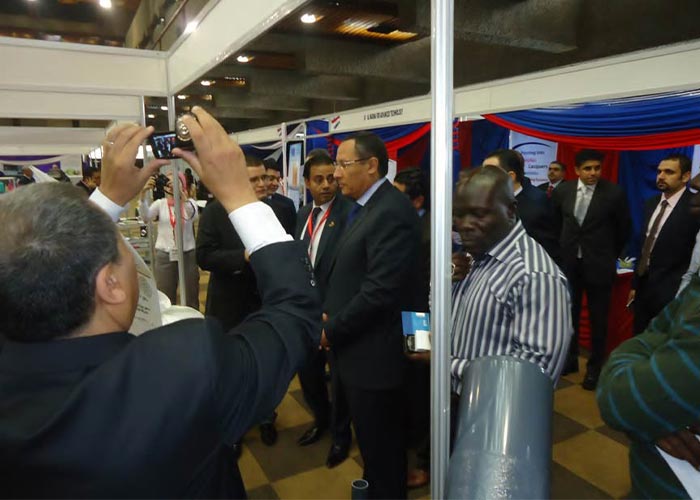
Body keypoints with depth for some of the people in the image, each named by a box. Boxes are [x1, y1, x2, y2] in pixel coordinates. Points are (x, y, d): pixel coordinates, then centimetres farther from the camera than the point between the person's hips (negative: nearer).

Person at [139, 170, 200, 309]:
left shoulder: (189, 202, -1)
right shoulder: (160, 203, 2)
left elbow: (194, 215, -23)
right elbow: (146, 216, -16)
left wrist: (180, 193, -38)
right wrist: (143, 194, -32)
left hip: (187, 254, -1)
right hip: (165, 255, 1)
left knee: (191, 298, 10)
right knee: (165, 298, 9)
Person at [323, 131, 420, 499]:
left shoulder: (392, 211, -22)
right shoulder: (366, 207, 10)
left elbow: (381, 290, -27)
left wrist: (332, 330, -16)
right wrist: (329, 314, 2)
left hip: (372, 353, -9)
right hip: (358, 348, 9)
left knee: (379, 445, 10)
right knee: (373, 440, 25)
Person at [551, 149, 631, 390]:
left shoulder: (614, 193, -9)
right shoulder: (562, 191, -2)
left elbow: (624, 228, 3)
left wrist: (611, 255, 10)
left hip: (598, 264, -2)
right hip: (568, 262, 3)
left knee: (598, 318, 8)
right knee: (569, 314, 13)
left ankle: (595, 367, 23)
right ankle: (570, 359, 29)